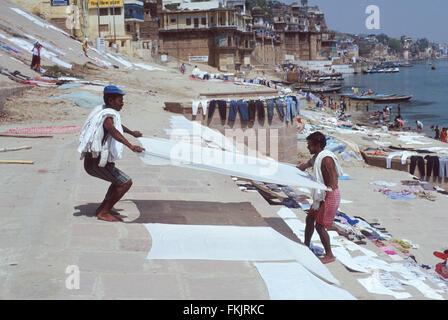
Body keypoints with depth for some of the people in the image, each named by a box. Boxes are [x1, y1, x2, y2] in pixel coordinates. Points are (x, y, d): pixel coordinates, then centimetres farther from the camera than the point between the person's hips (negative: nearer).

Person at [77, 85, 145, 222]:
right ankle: (104, 213, -3)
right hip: (97, 163, -10)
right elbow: (113, 131, -41)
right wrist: (131, 146, -54)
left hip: (92, 160, 10)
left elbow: (117, 124, 35)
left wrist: (132, 132, 52)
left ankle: (102, 208, 28)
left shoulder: (103, 111, 13)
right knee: (126, 182, -9)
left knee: (120, 180, 25)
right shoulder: (107, 116, -18)